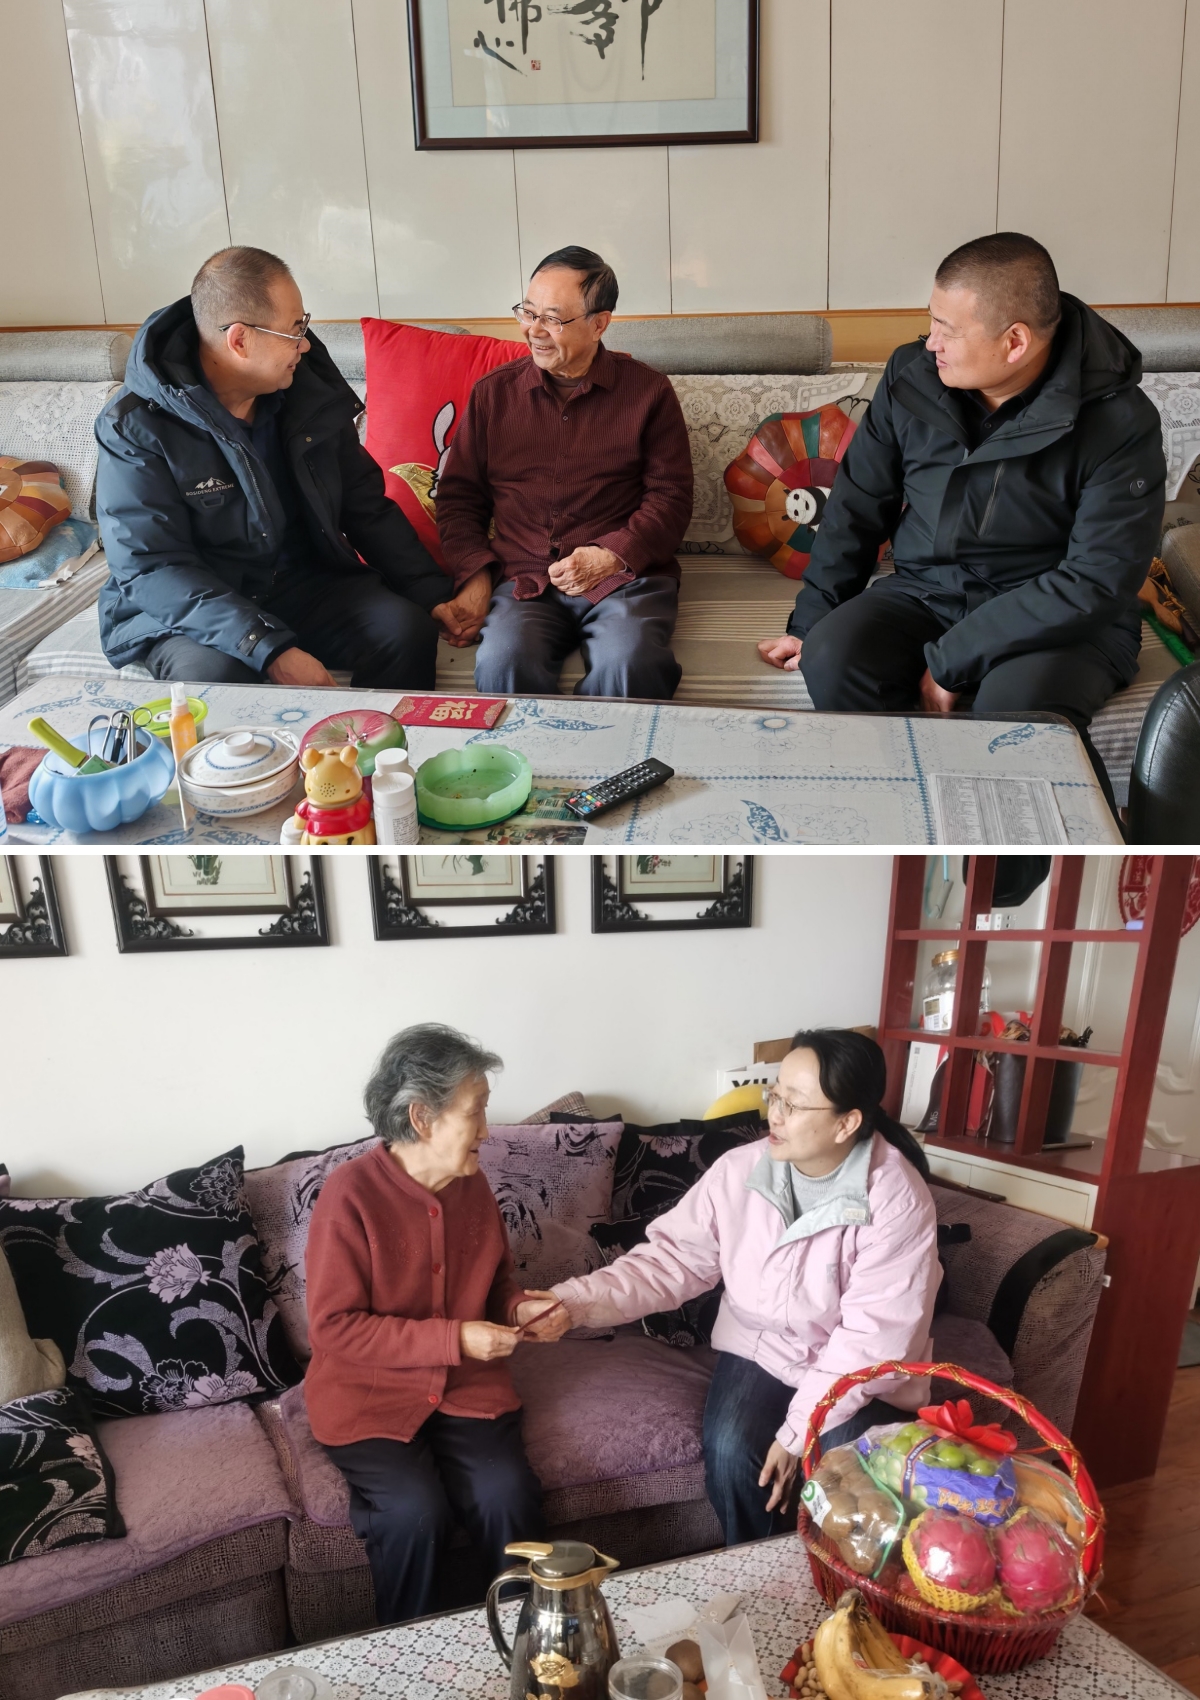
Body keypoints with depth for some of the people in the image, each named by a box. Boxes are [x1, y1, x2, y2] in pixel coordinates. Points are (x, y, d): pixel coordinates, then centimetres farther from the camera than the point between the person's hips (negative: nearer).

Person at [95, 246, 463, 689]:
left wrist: (434, 593, -3)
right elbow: (150, 569, -21)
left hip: (307, 585, 5)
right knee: (211, 673, -36)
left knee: (407, 629, -21)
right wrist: (270, 651, -33)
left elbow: (366, 506, 8)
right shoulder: (135, 428, -16)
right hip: (188, 612, -4)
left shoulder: (311, 391, 0)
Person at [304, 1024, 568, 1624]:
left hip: (466, 1387, 4)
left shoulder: (473, 1186, 2)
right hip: (369, 1397, -4)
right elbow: (334, 1326, -17)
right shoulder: (350, 1193, -17)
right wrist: (454, 1339, -21)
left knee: (507, 1495, -20)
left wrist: (521, 1310, -6)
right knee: (414, 1513, -25)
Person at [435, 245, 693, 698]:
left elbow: (670, 497, 5)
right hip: (522, 581, 1)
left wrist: (612, 555, -11)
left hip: (625, 573, -1)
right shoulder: (493, 393, 15)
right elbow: (459, 495, 16)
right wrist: (474, 575, 0)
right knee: (502, 663, -31)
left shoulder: (648, 391, 9)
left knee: (629, 664, -33)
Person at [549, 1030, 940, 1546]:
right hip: (761, 1350, 3)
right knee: (730, 1453, -22)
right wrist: (575, 1302, -27)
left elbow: (872, 1338, -23)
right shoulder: (739, 1171, -13)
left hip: (861, 1374, -2)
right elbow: (670, 1258, -11)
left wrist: (798, 1433, -25)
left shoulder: (897, 1198, -23)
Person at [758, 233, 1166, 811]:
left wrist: (953, 659, -22)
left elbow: (1097, 581, -19)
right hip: (924, 591, 4)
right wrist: (809, 624, 3)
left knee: (1015, 705, -37)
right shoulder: (911, 376, -2)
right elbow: (856, 508, 7)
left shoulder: (1120, 422, -15)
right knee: (831, 658, -28)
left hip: (1058, 618, -3)